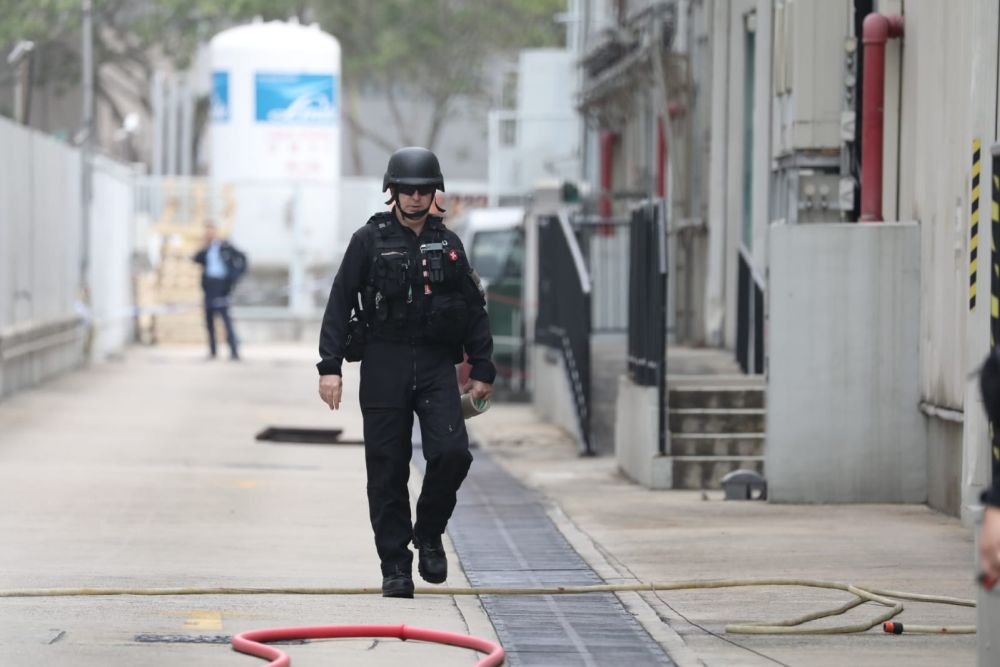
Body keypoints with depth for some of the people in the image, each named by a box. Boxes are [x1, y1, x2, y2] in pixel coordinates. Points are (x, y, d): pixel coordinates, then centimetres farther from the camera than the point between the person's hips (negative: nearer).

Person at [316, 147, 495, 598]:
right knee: (388, 470, 0)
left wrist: (482, 369, 8)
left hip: (437, 364, 2)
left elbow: (474, 308, 14)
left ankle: (429, 534, 9)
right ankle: (395, 568, 7)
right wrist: (329, 366, -8)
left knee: (451, 452, -15)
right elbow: (340, 303, 0)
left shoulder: (447, 244, 11)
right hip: (384, 363, -2)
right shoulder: (370, 240, 2)